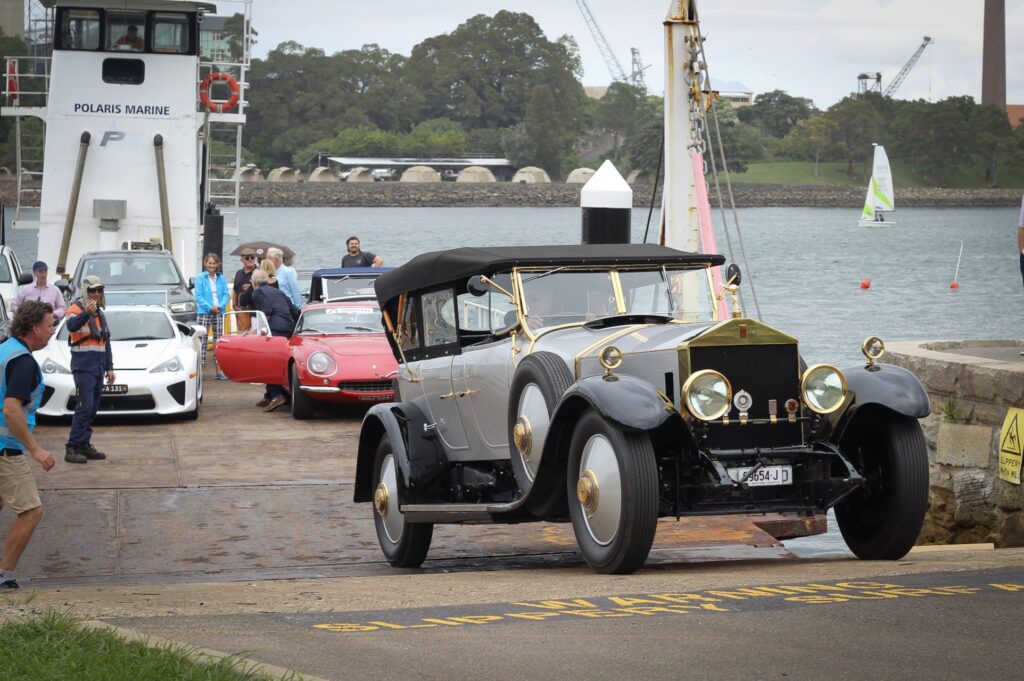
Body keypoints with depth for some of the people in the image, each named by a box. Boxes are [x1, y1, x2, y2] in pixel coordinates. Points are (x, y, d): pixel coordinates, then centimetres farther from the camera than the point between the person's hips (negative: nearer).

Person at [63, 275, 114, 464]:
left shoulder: (100, 313, 17)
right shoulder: (77, 309, -8)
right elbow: (72, 325, -32)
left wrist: (109, 368, 20)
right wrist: (86, 313, -49)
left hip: (98, 369, 8)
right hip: (83, 368, -8)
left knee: (92, 409, 9)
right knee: (84, 408, -15)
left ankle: (84, 445, 15)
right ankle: (72, 448, -14)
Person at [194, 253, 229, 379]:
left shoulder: (221, 278, 8)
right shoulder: (200, 279, -2)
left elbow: (226, 294, 6)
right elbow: (198, 297, -6)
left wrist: (220, 306, -12)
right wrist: (210, 307, -15)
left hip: (218, 312, 4)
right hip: (204, 312, -3)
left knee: (219, 340, 5)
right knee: (202, 340, -5)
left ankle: (219, 369, 8)